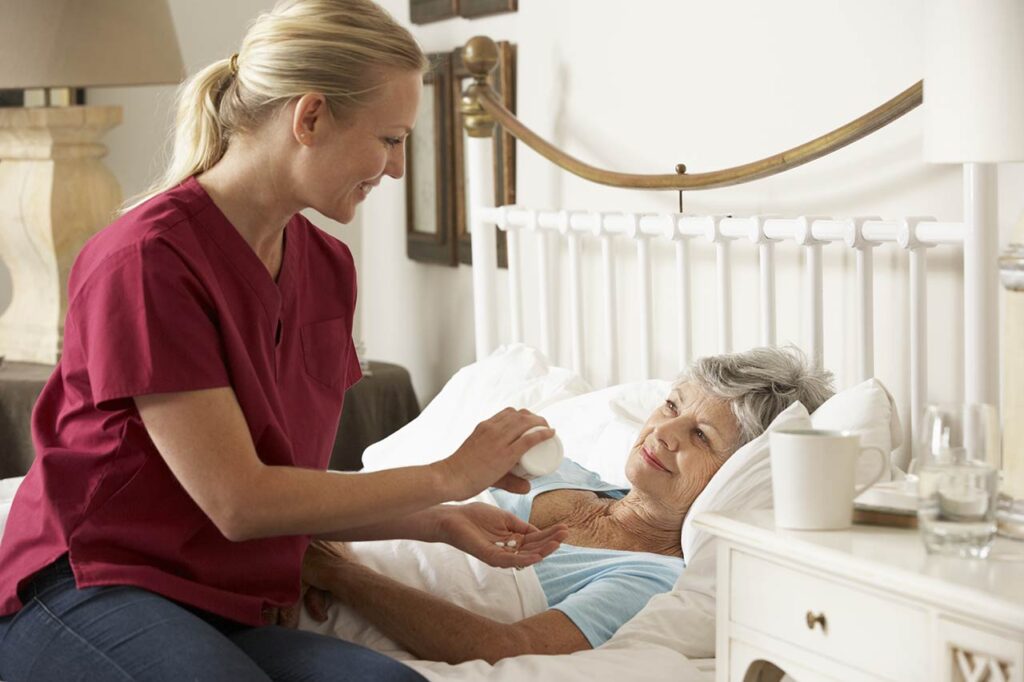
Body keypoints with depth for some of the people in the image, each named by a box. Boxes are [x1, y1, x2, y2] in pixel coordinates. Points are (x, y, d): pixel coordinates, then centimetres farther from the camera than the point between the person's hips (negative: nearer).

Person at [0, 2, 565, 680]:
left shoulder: (327, 267, 11)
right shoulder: (148, 258, -14)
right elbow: (238, 502, -16)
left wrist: (440, 521, -1)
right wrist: (448, 476, -8)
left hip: (232, 614, 5)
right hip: (84, 595, -4)